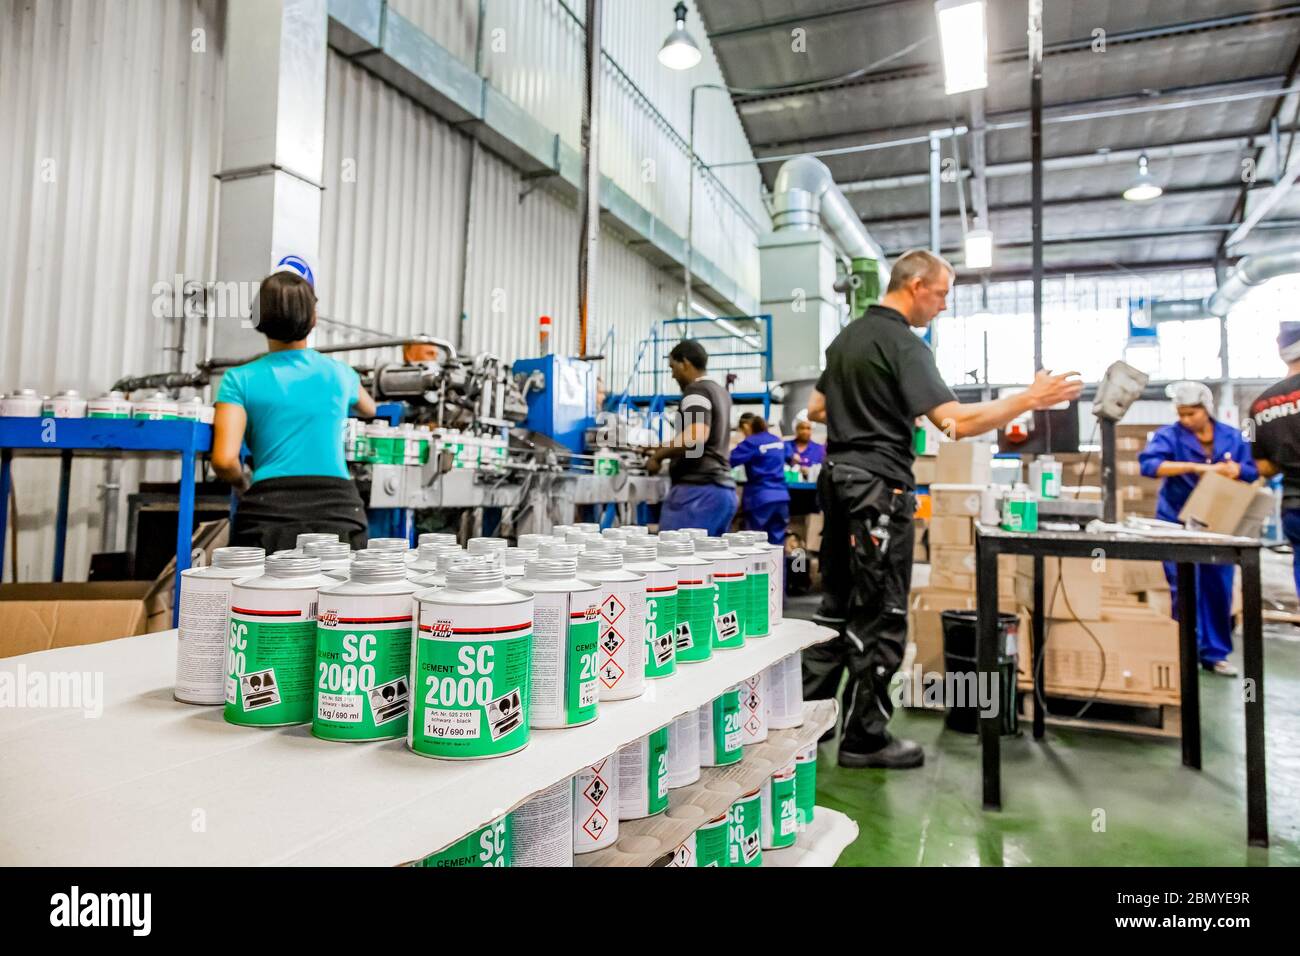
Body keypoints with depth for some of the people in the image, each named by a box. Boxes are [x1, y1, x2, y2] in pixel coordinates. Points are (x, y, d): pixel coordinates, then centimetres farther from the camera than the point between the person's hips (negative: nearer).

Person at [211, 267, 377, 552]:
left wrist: (243, 485, 16)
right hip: (338, 514, 1)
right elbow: (369, 410, 38)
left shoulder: (240, 379, 5)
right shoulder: (339, 374, 14)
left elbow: (224, 459, -6)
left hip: (270, 513, -1)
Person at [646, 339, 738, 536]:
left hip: (699, 489, -9)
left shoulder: (696, 390, -9)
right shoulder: (720, 391, 20)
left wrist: (658, 455, -13)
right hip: (723, 489, 10)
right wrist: (668, 449, 28)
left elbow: (695, 437, -25)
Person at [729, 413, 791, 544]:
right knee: (777, 543, 7)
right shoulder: (778, 440, 13)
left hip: (760, 498, -6)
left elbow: (729, 461, -15)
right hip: (781, 497, 6)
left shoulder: (751, 443, -8)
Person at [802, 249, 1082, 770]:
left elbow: (816, 408, 23)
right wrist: (1029, 399, -15)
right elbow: (956, 421, -22)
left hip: (838, 477, 9)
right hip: (879, 485, -9)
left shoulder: (848, 335, 15)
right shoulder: (903, 344, -13)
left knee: (837, 604, 15)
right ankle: (864, 737, 8)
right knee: (880, 615, 0)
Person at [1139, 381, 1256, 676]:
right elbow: (1149, 464, -22)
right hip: (1179, 524, -3)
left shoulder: (1232, 437, 6)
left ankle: (1214, 653, 20)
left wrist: (1235, 469, -18)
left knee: (1219, 589, 8)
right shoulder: (1169, 435, -6)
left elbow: (1252, 473, 5)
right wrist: (1193, 467, -29)